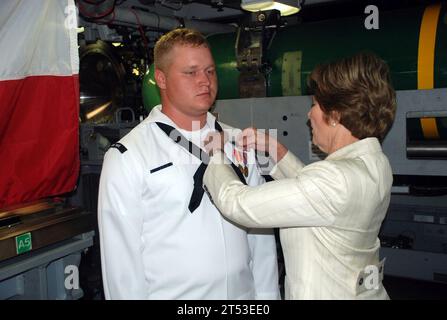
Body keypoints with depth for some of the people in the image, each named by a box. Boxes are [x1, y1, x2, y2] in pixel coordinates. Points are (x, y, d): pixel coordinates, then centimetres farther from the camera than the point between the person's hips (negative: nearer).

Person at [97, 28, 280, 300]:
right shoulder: (126, 158, -12)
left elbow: (261, 233, 3)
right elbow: (122, 258, -12)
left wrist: (267, 293, 2)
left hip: (244, 292, 4)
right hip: (169, 293, -4)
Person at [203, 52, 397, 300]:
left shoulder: (337, 179, -29)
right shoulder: (374, 161, -1)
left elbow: (236, 203, -25)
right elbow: (310, 190, 14)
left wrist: (215, 156, -7)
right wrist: (274, 149, 5)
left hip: (323, 293, -8)